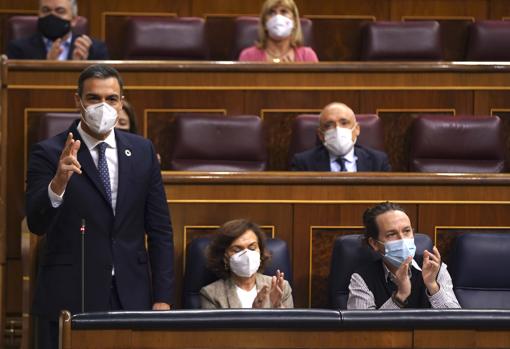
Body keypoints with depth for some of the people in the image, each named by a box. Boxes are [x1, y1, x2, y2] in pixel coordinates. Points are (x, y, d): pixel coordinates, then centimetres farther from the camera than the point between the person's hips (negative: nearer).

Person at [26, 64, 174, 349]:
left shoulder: (142, 151, 8)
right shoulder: (49, 153, -3)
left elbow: (160, 229, 10)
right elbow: (37, 224, -13)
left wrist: (162, 298, 4)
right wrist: (59, 182, -32)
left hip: (132, 299, 3)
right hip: (69, 301, -3)